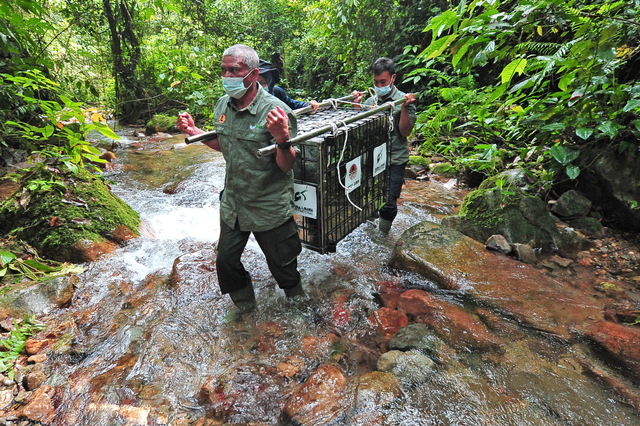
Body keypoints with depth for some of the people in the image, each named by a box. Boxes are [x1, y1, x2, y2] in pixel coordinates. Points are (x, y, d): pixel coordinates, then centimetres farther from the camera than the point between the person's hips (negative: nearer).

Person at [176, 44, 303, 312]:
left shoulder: (275, 111, -20)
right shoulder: (223, 106, 1)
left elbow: (287, 166, -20)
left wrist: (282, 139, -39)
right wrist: (193, 132, 6)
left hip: (269, 209, -6)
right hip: (232, 204, 6)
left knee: (282, 266, 12)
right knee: (226, 262, 17)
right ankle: (245, 307, 46)